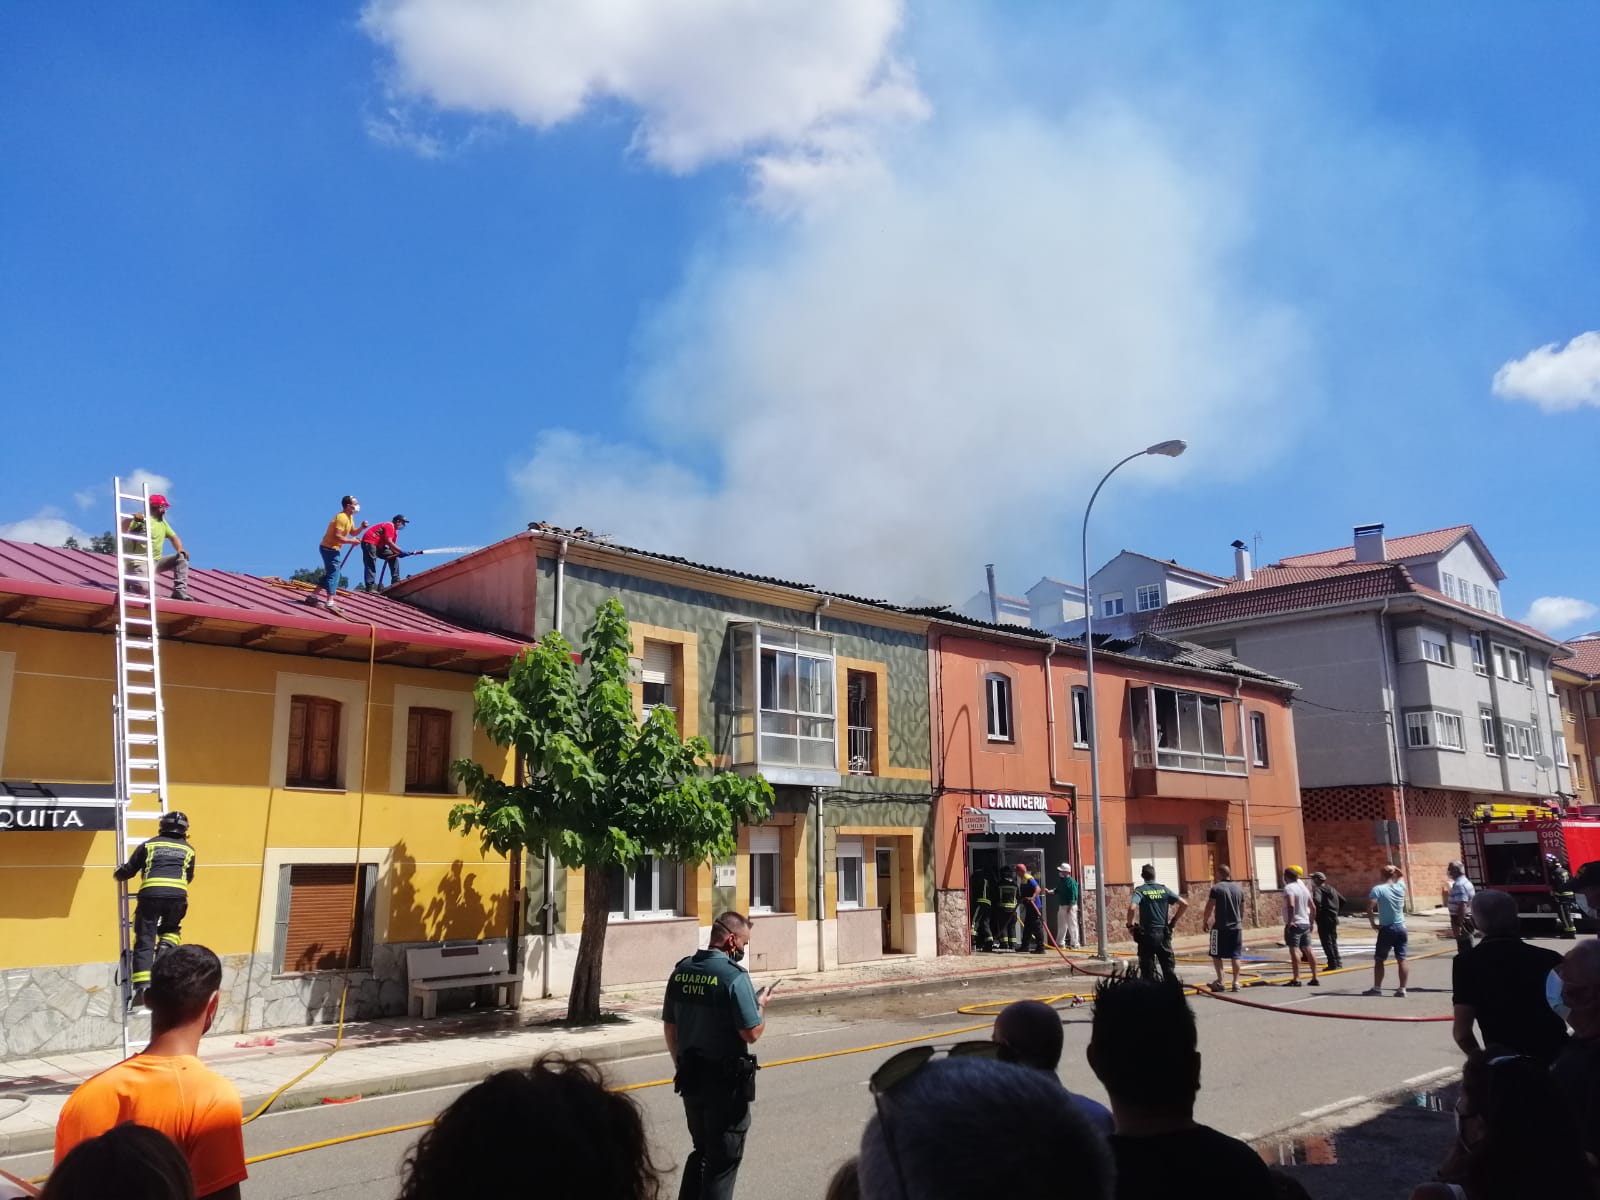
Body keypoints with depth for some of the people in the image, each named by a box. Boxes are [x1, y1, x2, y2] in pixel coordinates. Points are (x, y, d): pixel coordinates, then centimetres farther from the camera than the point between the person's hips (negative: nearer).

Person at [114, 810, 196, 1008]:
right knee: (171, 929, 30)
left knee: (144, 941, 2)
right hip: (178, 895, 1)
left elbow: (127, 871, 23)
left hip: (150, 894, -1)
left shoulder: (148, 845, 20)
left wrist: (118, 874, 47)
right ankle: (166, 945, 0)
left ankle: (142, 987, -10)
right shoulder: (188, 850, 23)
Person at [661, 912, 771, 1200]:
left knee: (701, 1151, 23)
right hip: (726, 1081, -7)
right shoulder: (734, 976, -19)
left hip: (690, 1077, 7)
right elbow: (751, 1033, -20)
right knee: (723, 1159, 7)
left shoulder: (682, 971, 2)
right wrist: (761, 1006, -1)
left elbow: (669, 1026, 10)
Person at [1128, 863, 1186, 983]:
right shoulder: (1163, 889, 4)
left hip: (1147, 934, -3)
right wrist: (1174, 920, 11)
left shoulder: (1140, 890, -6)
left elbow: (1132, 908, -24)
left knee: (1147, 969, 4)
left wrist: (1130, 925, -9)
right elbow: (1184, 903, 1)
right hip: (1164, 933, 3)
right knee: (1169, 967, 13)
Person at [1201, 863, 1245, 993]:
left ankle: (1220, 981, 2)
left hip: (1220, 927, -5)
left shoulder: (1216, 888, -9)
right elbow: (1242, 910, 15)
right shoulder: (1239, 888, 7)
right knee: (1235, 956, 7)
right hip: (1236, 927, 5)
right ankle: (1235, 982, 6)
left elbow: (1209, 907, -8)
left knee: (1216, 955, 5)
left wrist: (1204, 922, 3)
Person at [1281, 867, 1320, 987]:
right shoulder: (1304, 887, 15)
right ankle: (1315, 978, 13)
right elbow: (1313, 906, 19)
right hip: (1305, 923, 8)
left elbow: (1291, 905, -28)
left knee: (1294, 950, -8)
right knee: (1308, 950, 10)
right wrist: (1311, 921, 26)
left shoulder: (1289, 888, -13)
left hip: (1294, 924, -8)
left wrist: (1289, 921, -25)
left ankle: (1296, 979, -11)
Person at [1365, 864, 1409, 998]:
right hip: (1401, 928, 4)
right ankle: (1402, 989, 5)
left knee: (1379, 960, 6)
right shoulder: (1401, 887, 1)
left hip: (1386, 929, -4)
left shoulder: (1378, 889, -11)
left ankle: (1377, 988, 8)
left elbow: (1369, 908, -20)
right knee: (1401, 960, 6)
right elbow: (1399, 880, 28)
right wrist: (1397, 872, 15)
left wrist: (1373, 923, -8)